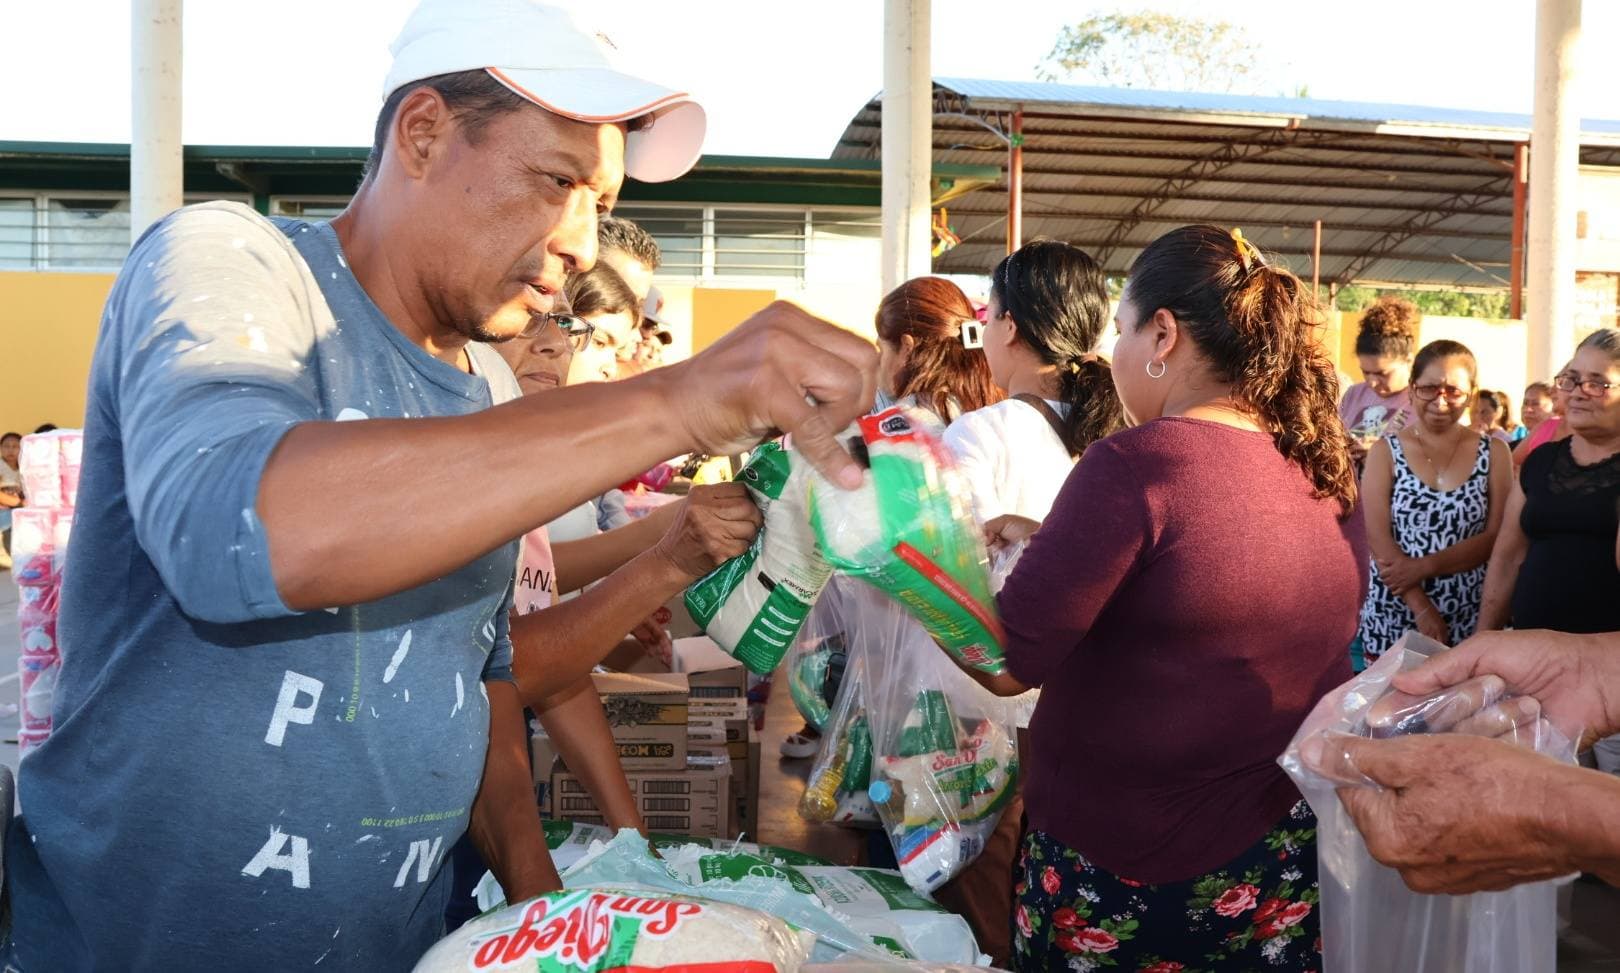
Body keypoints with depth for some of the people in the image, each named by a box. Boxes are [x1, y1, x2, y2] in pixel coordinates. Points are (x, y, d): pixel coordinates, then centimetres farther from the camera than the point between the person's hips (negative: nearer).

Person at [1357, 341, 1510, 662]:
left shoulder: (1493, 452, 4)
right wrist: (1422, 609, -17)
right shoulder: (1386, 451, 0)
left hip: (1469, 621, 1)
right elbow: (1378, 539, -8)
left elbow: (1496, 537, -3)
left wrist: (1425, 566, -16)